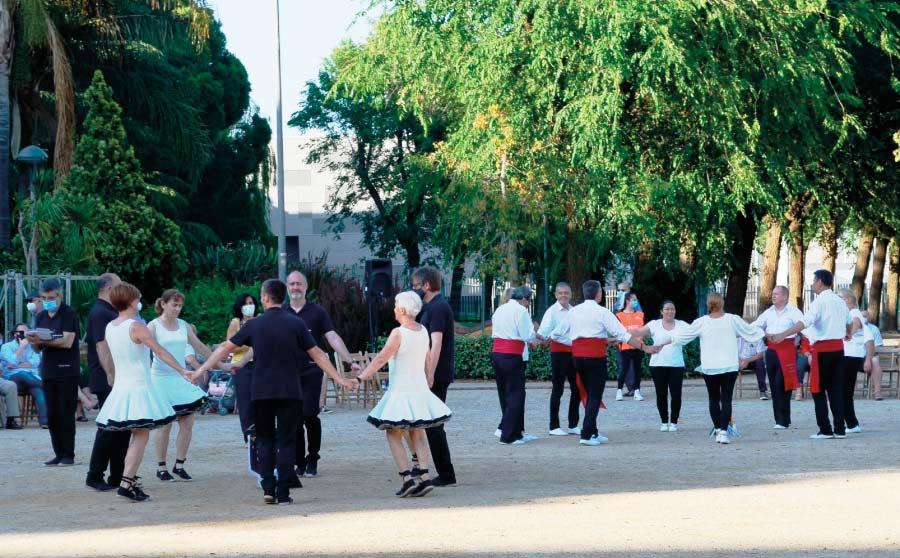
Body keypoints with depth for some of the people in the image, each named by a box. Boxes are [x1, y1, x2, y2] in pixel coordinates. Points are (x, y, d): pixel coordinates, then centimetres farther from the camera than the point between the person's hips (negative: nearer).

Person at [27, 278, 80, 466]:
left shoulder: (69, 314, -6)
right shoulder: (41, 317, 13)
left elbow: (67, 342, -16)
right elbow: (38, 348, 15)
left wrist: (42, 341, -21)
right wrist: (33, 341, -8)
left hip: (67, 371, -6)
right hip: (48, 371, 6)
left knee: (66, 414, -4)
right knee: (52, 415, 5)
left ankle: (68, 455, -1)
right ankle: (59, 454, 10)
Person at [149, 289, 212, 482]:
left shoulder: (184, 326, 10)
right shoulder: (153, 326, -4)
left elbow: (200, 347, 17)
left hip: (181, 379, 5)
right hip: (162, 379, -5)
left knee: (188, 423, -2)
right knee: (165, 425, -3)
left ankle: (179, 466, 8)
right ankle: (161, 468, 8)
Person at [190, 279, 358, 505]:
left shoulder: (254, 325, 1)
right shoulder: (296, 323, -2)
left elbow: (225, 348, 6)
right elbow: (317, 354, -2)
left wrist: (200, 371, 16)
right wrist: (340, 379, 4)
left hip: (261, 392, 1)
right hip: (289, 392, -1)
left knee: (265, 440, 13)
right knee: (286, 441, 4)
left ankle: (268, 489, 4)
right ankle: (283, 493, -2)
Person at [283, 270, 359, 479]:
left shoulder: (317, 311, 4)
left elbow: (333, 338, -2)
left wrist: (350, 361, -12)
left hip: (312, 371, -2)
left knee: (309, 414, -12)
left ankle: (312, 459, 4)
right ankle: (300, 463, 10)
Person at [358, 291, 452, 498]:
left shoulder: (398, 333, -16)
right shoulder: (423, 331, 5)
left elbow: (380, 359, -20)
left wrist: (360, 378, -18)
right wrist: (429, 382, 24)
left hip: (400, 393, -6)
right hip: (420, 390, 6)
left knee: (394, 435, 4)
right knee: (417, 434, 15)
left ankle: (408, 477, -7)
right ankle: (424, 476, 5)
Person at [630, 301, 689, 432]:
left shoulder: (682, 325, 7)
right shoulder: (654, 325, 4)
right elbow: (638, 332, -4)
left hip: (677, 365, 0)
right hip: (658, 365, 0)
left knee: (676, 395, -2)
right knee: (661, 395, 5)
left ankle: (673, 422, 12)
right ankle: (664, 422, 17)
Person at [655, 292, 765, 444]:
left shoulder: (701, 322, -1)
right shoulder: (732, 320, -2)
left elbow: (680, 336, 3)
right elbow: (751, 331, 12)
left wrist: (660, 344, 14)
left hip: (709, 367, 1)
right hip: (729, 366, -1)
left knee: (713, 398, 14)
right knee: (726, 399, -2)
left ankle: (718, 428, 19)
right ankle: (723, 431, -11)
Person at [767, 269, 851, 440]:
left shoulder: (819, 302, -13)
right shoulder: (840, 301, 12)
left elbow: (804, 322, -28)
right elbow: (848, 322, 32)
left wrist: (782, 335, -35)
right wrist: (847, 334, 55)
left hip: (823, 349, -7)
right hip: (838, 347, 7)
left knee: (818, 390, 0)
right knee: (836, 389, 10)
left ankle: (825, 430, -2)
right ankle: (840, 429, 9)